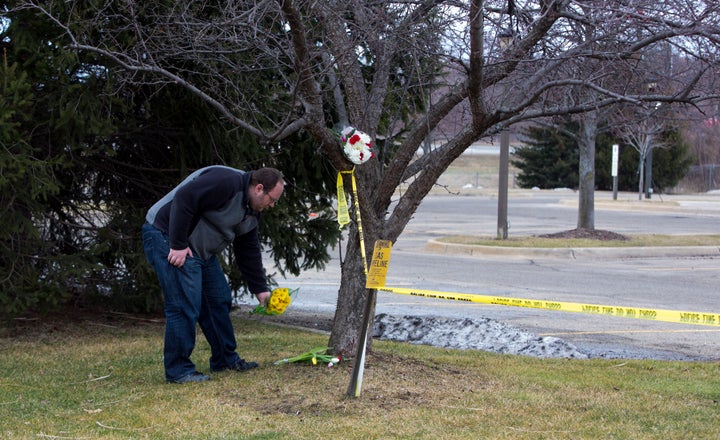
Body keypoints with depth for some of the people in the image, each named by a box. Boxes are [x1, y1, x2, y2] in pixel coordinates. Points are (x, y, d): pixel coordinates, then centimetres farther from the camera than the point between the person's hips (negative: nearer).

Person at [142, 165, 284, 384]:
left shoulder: (251, 211, 10)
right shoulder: (226, 182, -23)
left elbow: (248, 251, 17)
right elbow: (183, 199, -30)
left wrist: (260, 289, 15)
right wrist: (178, 244, -27)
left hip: (200, 249, 11)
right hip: (167, 236, -11)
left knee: (220, 300, 13)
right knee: (185, 305, -14)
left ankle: (226, 359, 24)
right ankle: (178, 370, -5)